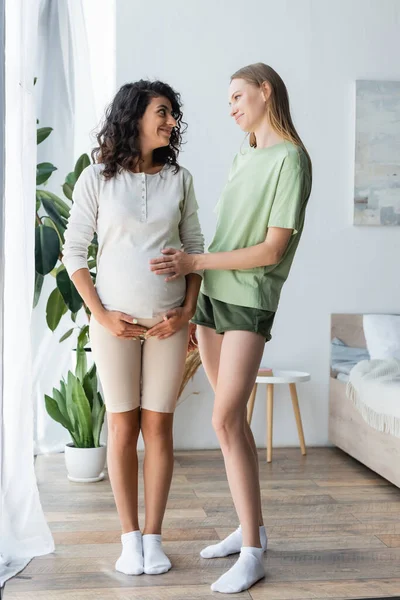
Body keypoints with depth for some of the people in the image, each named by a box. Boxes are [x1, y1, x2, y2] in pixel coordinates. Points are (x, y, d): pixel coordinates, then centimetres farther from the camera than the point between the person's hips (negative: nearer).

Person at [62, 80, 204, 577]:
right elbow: (74, 251, 0)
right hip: (116, 320, -2)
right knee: (122, 427, 4)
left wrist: (187, 310, -2)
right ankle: (129, 538, 15)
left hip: (168, 322, 2)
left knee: (158, 426, 5)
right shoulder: (96, 178, -1)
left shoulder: (179, 179, 5)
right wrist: (101, 315, -7)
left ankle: (153, 537, 15)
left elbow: (195, 249, 9)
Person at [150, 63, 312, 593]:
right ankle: (252, 527, 21)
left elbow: (271, 250, -15)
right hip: (211, 296, 7)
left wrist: (193, 263, -16)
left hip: (249, 302, -7)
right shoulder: (241, 159, 13)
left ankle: (252, 553, -3)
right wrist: (191, 304, 12)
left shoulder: (291, 158, -10)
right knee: (234, 417, 10)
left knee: (226, 420, -12)